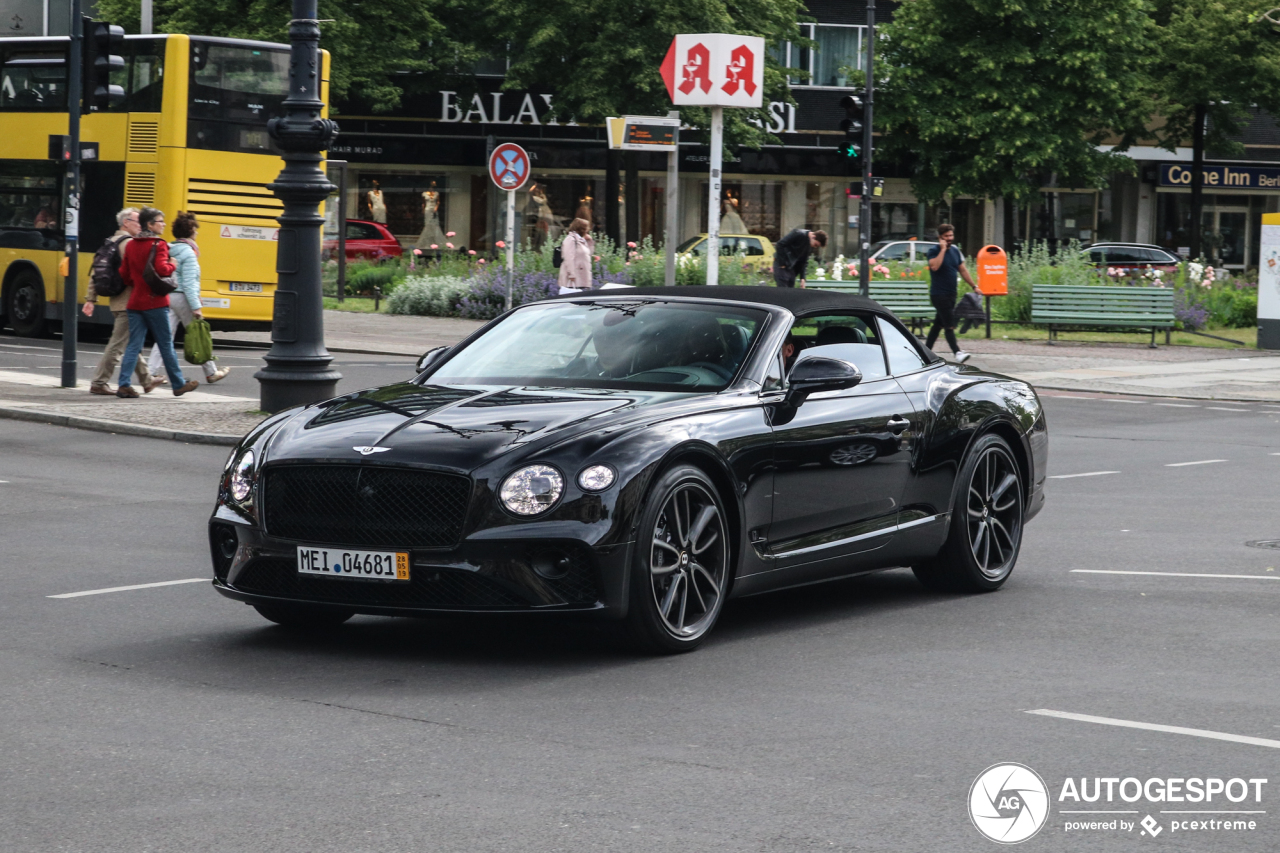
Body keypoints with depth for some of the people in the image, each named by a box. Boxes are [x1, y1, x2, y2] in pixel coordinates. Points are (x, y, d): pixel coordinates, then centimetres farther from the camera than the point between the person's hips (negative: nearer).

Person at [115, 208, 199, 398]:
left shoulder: (130, 245, 9)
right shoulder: (158, 245, -11)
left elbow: (124, 274, 12)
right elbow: (162, 269, -24)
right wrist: (172, 265, -4)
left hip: (135, 302, 6)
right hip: (155, 302, -6)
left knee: (133, 345, 4)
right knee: (166, 345, 5)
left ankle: (124, 384, -6)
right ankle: (179, 384, 15)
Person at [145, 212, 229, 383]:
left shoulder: (168, 249, 8)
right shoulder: (188, 253, -14)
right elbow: (189, 283, -18)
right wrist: (196, 307, -18)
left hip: (168, 296, 7)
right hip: (183, 298, -7)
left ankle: (150, 372, -7)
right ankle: (211, 372, 19)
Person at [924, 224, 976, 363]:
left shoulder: (955, 251, 11)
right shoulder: (934, 251, -9)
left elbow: (963, 270, 17)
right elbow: (935, 266, -28)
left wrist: (974, 286, 14)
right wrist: (943, 249, -23)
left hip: (951, 294, 7)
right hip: (939, 294, -7)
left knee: (938, 324, 12)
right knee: (949, 325, -14)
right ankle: (957, 352, -21)